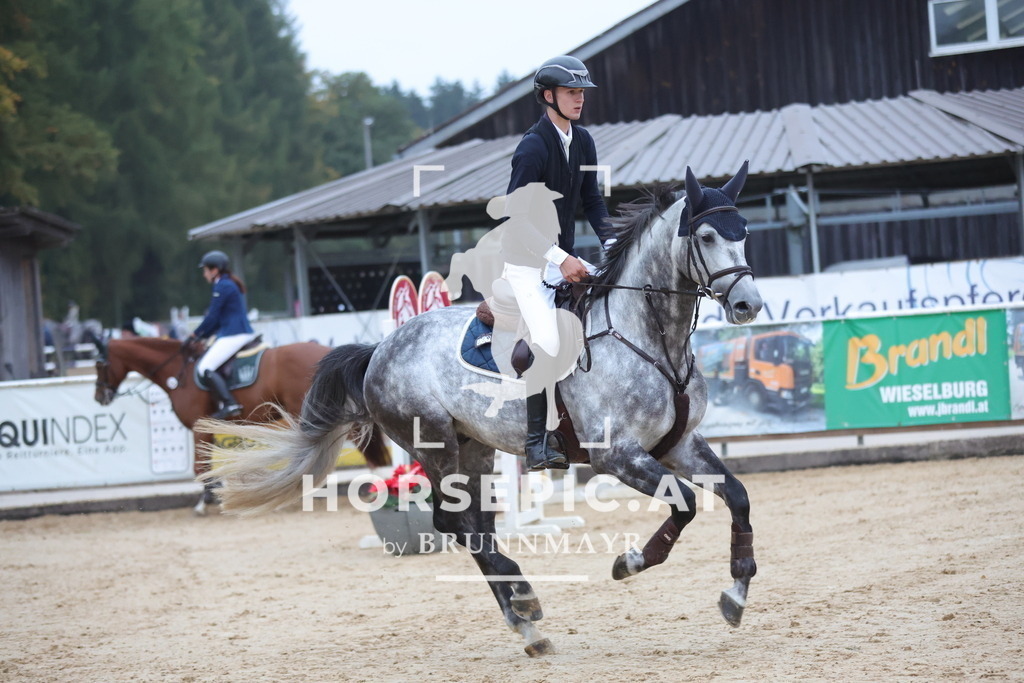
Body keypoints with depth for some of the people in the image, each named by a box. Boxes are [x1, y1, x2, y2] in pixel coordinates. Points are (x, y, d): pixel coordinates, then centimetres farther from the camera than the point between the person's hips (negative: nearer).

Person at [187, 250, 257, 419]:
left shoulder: (222, 286, -10)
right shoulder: (232, 285, 20)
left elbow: (212, 317, -11)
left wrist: (195, 335, 0)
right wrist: (203, 336, 20)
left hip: (233, 336, -11)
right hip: (245, 333, 11)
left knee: (205, 368, -16)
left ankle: (229, 404, -26)